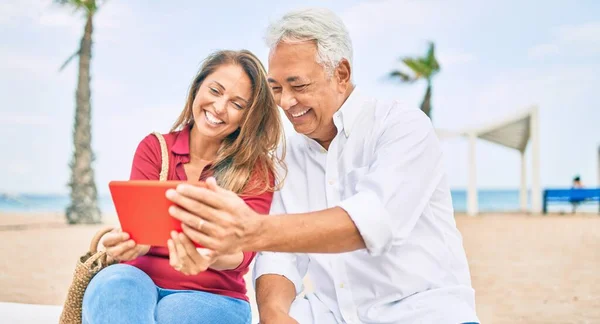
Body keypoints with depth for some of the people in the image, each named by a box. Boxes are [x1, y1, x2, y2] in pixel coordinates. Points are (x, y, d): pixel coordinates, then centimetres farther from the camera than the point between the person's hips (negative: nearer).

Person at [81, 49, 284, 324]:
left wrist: (212, 257, -41)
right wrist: (127, 242, -33)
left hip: (214, 298, -2)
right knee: (113, 282, -33)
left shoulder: (257, 170, -2)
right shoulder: (154, 149, 5)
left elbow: (242, 250, -16)